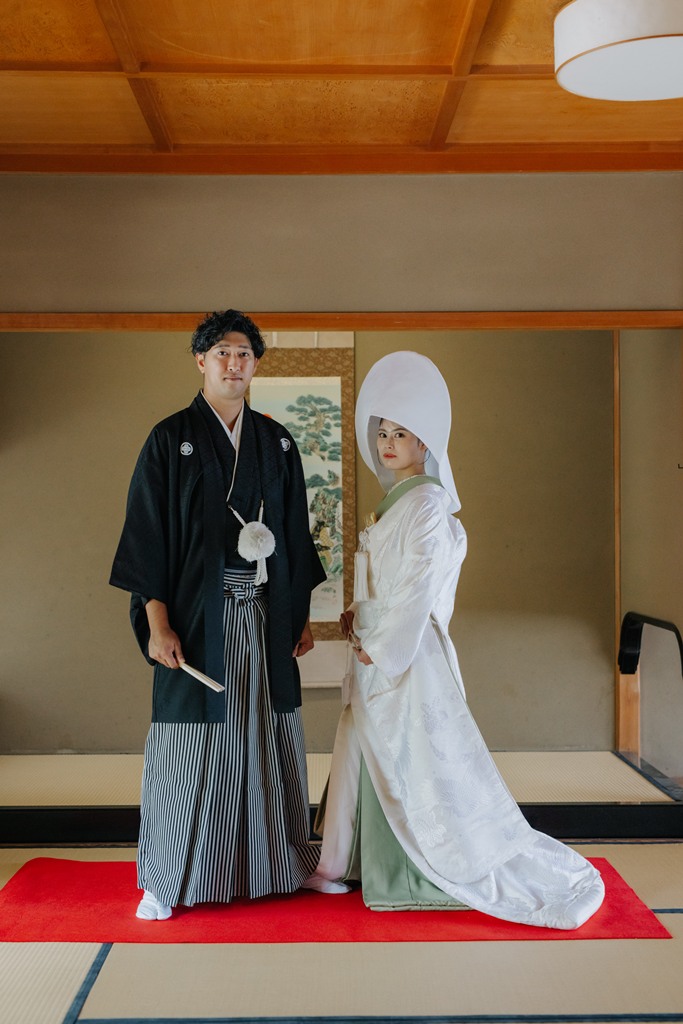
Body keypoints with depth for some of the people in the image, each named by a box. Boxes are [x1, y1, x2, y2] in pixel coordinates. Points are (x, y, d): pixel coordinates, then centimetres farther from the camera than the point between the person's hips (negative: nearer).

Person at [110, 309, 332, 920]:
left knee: (269, 736, 11)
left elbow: (295, 532, 13)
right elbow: (147, 533, -6)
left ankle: (287, 859, 25)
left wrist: (304, 613, 10)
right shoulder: (171, 440, -3)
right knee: (191, 742, 0)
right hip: (198, 620, -4)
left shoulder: (277, 443, 10)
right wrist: (157, 624, -12)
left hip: (267, 619, 4)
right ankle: (168, 879, 13)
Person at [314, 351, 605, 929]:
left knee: (429, 767, -2)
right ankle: (349, 865, 29)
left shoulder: (425, 500, -16)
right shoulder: (398, 496, 13)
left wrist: (383, 647, -17)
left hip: (407, 654, -9)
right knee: (368, 754, 16)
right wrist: (361, 617, 6)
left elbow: (421, 583, -21)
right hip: (381, 649, 9)